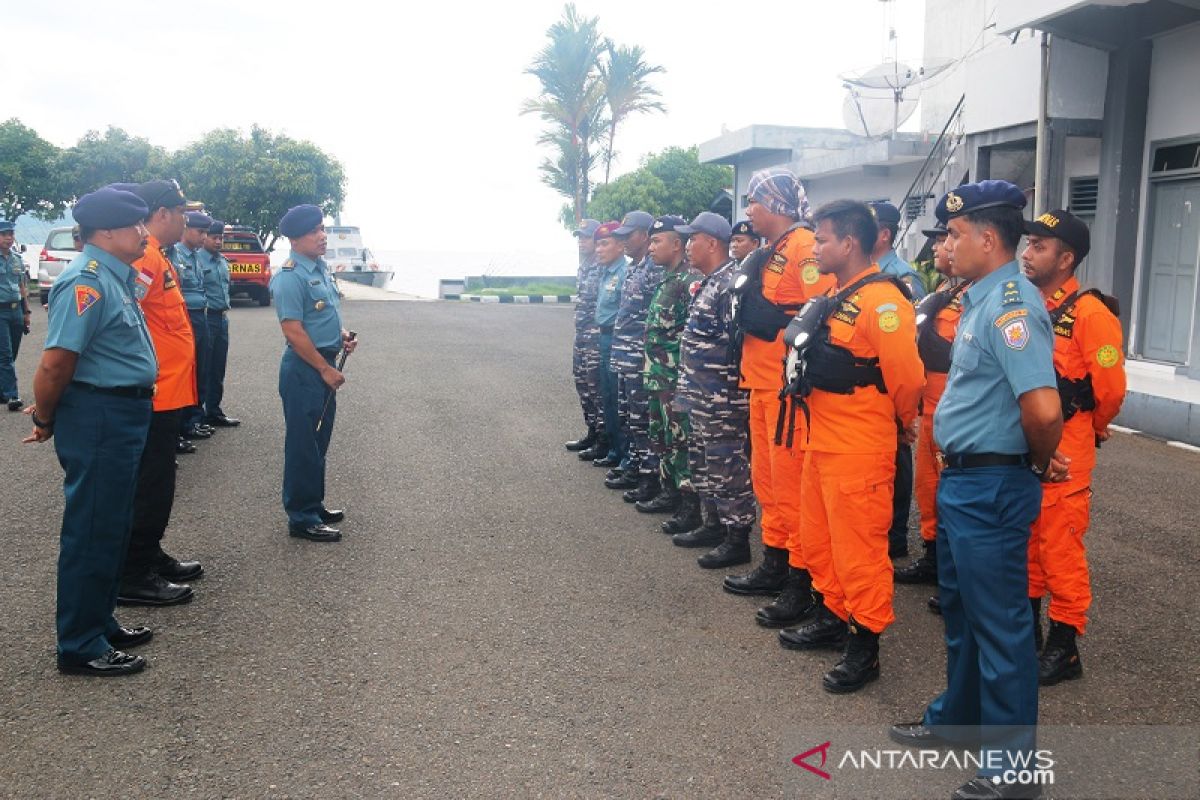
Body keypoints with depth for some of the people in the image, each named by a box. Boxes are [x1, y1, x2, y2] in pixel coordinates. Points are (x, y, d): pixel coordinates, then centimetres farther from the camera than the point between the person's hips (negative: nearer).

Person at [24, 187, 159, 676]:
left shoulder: (113, 277, 12)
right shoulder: (86, 282, -19)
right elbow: (56, 363, -24)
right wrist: (45, 420, -9)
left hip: (123, 416, 10)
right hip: (98, 419, -10)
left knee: (112, 526, 19)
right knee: (91, 531, 1)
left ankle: (100, 623, 33)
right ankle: (80, 647, 14)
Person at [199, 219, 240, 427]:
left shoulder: (223, 261, 14)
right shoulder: (197, 259, -12)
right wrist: (204, 307, -13)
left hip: (222, 318, 8)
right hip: (206, 318, -8)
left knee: (218, 368, 13)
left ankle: (214, 411, 22)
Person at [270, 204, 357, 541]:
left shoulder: (320, 266, 10)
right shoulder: (290, 277, -18)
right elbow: (293, 331, -22)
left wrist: (342, 334, 4)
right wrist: (325, 369, -18)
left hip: (324, 364, 9)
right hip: (304, 368, -9)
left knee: (319, 441, 17)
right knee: (303, 444, -1)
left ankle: (314, 506, 30)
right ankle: (302, 518, 8)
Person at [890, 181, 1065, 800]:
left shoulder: (1011, 305, -22)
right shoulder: (981, 299, 10)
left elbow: (1044, 409, -32)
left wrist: (1038, 464, -13)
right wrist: (1038, 460, 13)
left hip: (990, 488, -10)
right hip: (961, 480, 10)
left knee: (999, 624, 2)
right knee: (960, 609, 22)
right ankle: (956, 719, 41)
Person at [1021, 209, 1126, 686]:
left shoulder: (1090, 314, -15)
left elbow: (1110, 388, -10)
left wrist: (1090, 429, 5)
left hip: (1063, 448, -7)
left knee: (1060, 541, -1)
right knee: (1025, 533, 16)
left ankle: (1064, 647, 11)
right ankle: (1027, 624, 31)